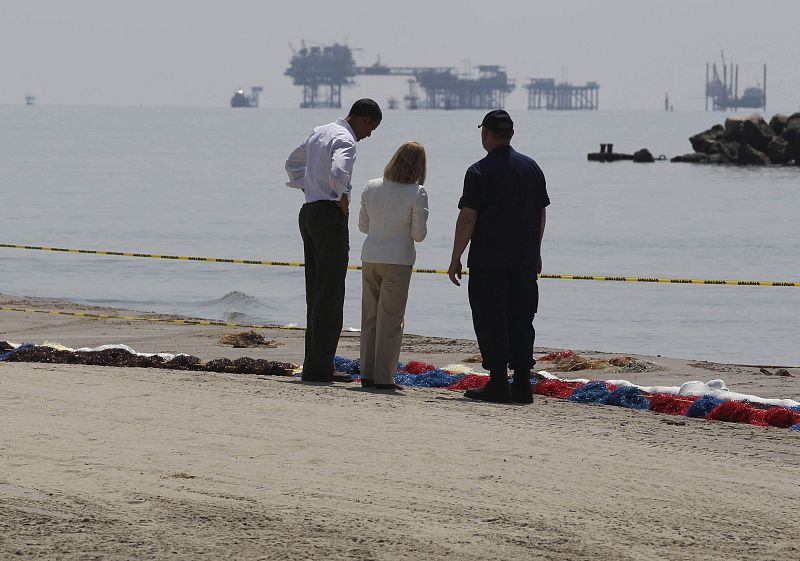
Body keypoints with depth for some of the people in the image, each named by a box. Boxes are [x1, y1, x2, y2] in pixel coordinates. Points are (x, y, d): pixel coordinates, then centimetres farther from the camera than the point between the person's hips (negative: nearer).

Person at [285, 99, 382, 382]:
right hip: (330, 214, -10)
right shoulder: (345, 140, -13)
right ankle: (319, 366, -10)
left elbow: (292, 163, 31)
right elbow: (337, 173, -32)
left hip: (309, 212, 10)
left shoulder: (319, 133, 17)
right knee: (330, 294, -8)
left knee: (316, 292, 13)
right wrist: (343, 198, -14)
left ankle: (313, 363, 14)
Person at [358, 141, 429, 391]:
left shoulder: (372, 188, 2)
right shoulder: (416, 193, -11)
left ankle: (367, 374, 13)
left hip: (370, 258, 4)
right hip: (398, 260, -4)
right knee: (390, 319, 2)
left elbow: (363, 225, 9)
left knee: (370, 317, 12)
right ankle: (383, 376, 1)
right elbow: (418, 234, -10)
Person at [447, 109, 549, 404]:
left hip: (489, 260, -5)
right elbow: (541, 213, 13)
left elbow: (468, 218, -12)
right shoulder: (531, 167, 8)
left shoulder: (479, 172, -9)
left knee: (491, 321, -1)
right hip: (524, 260, 5)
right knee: (521, 321, 9)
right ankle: (522, 384, 7)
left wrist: (455, 258, -5)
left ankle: (498, 383, -4)